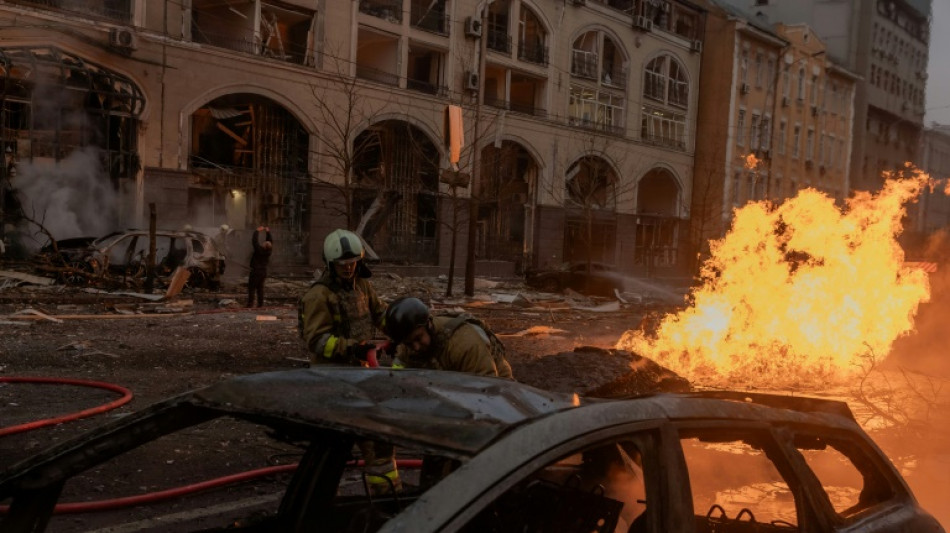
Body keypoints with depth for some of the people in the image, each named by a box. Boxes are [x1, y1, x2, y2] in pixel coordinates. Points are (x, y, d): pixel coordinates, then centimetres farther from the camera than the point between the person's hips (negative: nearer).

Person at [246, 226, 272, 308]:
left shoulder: (259, 250, -21)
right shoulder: (269, 251, -5)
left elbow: (254, 241, -19)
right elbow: (270, 241, 10)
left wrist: (257, 231, -11)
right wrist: (268, 232, 9)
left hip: (255, 271, -6)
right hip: (263, 272, 6)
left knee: (251, 288, 0)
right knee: (260, 287, 12)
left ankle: (250, 303, -4)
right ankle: (260, 303, 9)